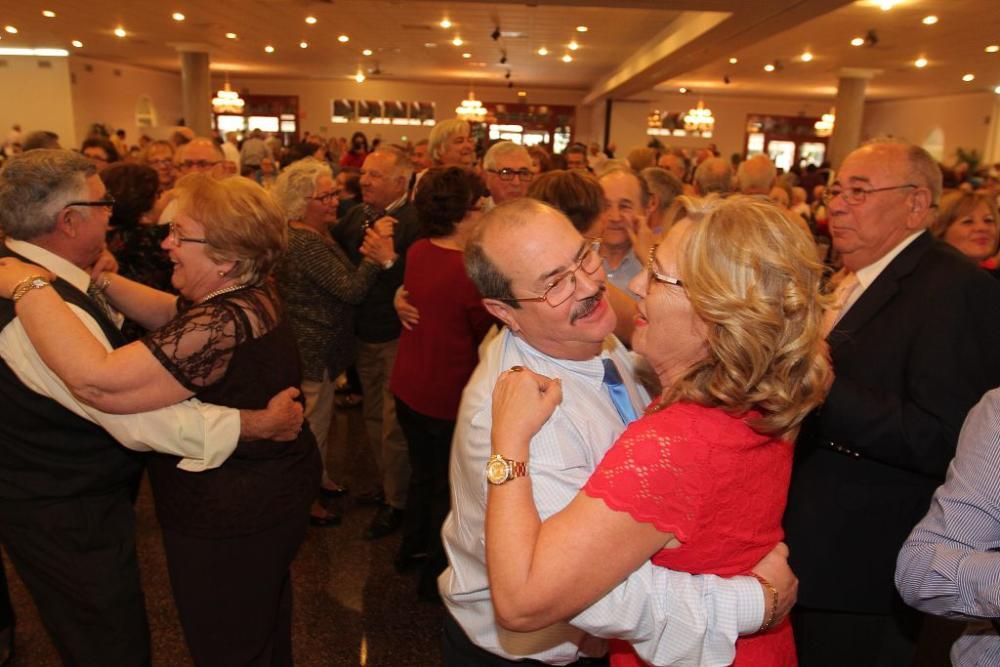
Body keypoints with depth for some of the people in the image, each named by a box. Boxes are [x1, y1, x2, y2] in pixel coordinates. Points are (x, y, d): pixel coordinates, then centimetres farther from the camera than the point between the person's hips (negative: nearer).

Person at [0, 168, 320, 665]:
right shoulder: (249, 296, -2)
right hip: (269, 495, 9)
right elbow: (168, 315, 12)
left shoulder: (221, 325, -34)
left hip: (230, 521, -9)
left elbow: (97, 381, -40)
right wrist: (101, 282, -1)